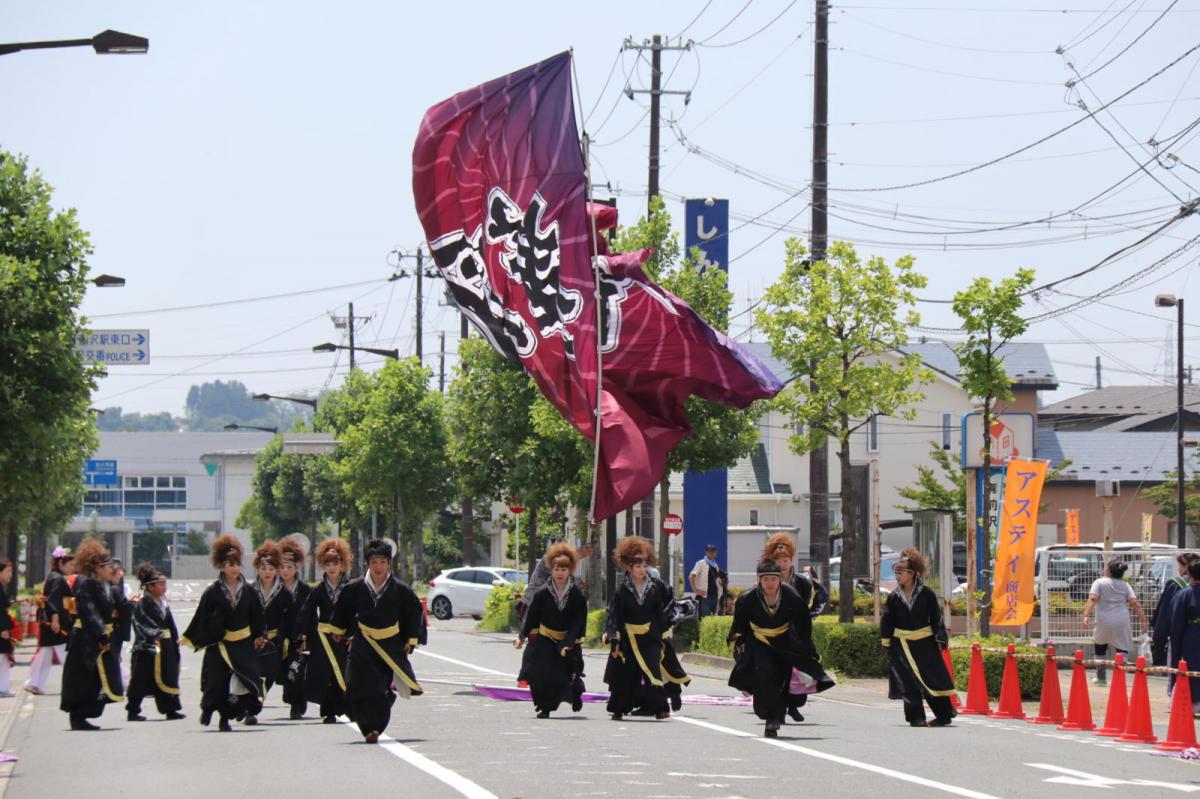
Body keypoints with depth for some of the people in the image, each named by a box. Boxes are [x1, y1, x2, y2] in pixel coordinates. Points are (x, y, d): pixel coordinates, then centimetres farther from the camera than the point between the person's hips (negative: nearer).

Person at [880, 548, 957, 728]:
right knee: (909, 682, -3)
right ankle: (916, 717, 2)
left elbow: (936, 618, 0)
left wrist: (940, 639, -3)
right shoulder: (894, 597, 2)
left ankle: (944, 715, 11)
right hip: (901, 644, 2)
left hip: (924, 643, -2)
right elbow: (887, 622, 8)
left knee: (933, 678, 0)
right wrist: (886, 642, 4)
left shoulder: (926, 594, -3)